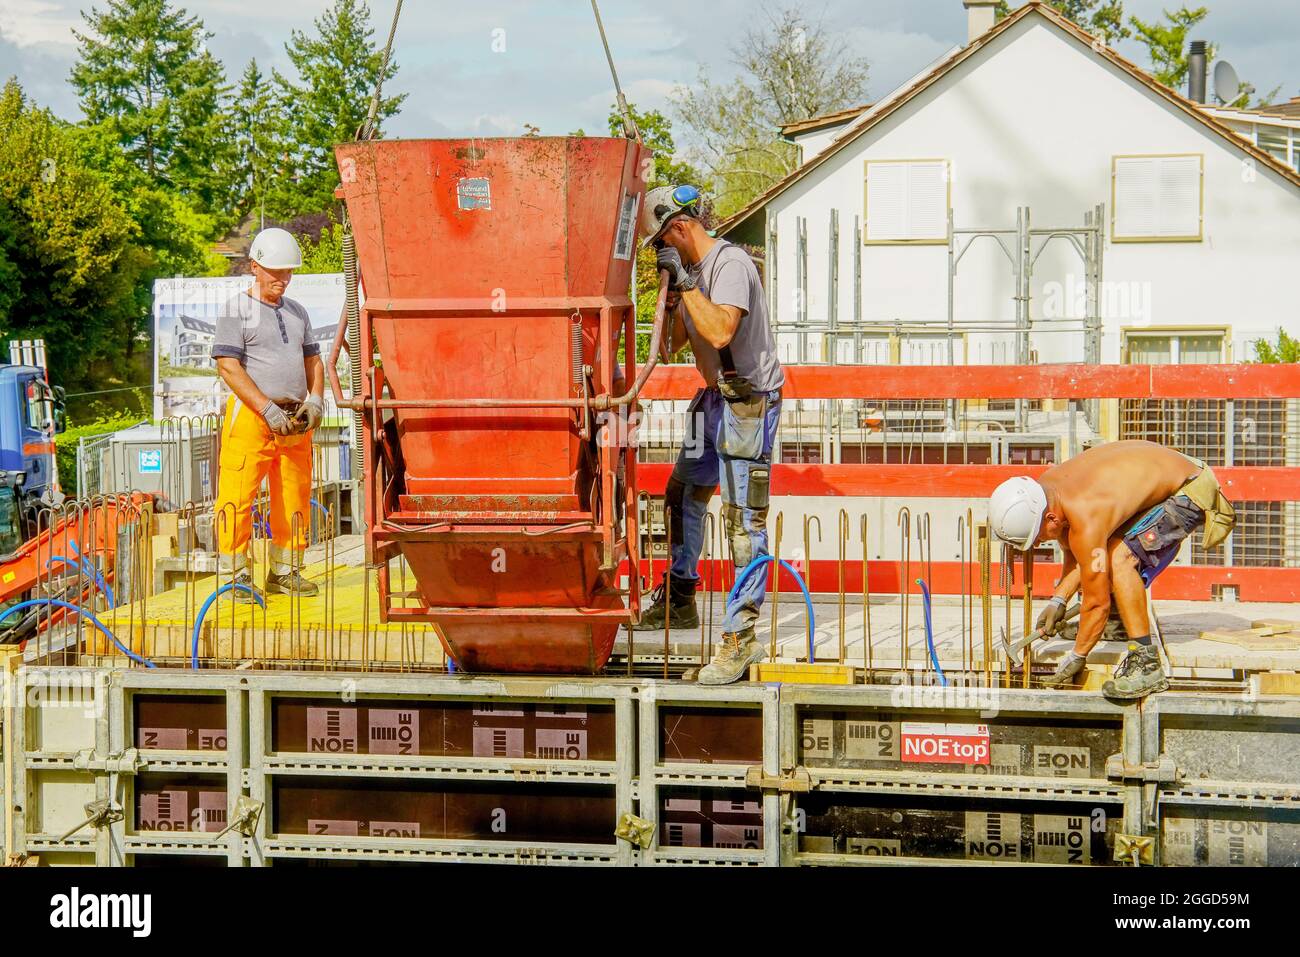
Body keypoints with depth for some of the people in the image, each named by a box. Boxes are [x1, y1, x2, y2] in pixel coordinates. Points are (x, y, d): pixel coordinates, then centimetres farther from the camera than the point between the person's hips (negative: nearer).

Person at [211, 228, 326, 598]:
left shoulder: (297, 312, 18)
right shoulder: (237, 310, -3)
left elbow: (313, 360, 22)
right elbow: (229, 367, -10)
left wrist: (315, 401, 3)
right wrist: (268, 409, -16)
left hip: (294, 420, 6)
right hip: (251, 416, -6)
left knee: (294, 499, 7)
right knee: (238, 497, -8)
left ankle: (284, 573, 16)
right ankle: (237, 575, -2)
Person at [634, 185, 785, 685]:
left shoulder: (731, 264, -17)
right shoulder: (689, 269, 10)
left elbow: (721, 332, -32)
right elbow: (669, 346, 14)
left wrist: (685, 282, -24)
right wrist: (671, 291, 1)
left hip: (749, 400, -10)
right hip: (715, 396, 10)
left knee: (743, 518, -10)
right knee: (683, 495, 19)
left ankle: (741, 637, -9)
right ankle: (678, 600, 35)